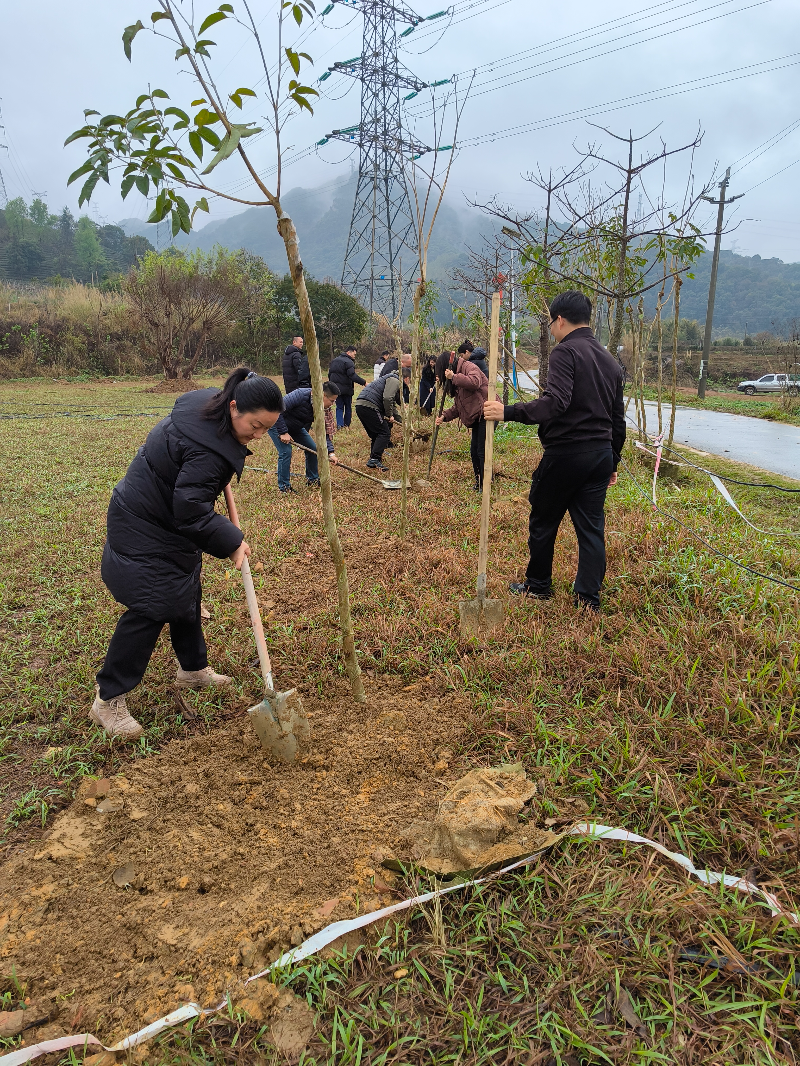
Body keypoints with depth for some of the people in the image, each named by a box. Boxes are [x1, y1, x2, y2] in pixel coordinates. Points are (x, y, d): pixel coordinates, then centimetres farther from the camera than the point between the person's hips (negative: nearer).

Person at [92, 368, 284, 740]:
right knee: (150, 609, -8)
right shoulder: (207, 450, -35)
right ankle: (107, 700, 6)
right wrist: (231, 543, -21)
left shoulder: (208, 402, -6)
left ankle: (193, 669, 39)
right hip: (146, 531, -10)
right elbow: (192, 514, -33)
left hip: (168, 519, 10)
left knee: (186, 596, 20)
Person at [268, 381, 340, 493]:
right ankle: (284, 487, -6)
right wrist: (283, 432, -32)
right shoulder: (301, 395, -35)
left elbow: (324, 432, -7)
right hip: (277, 422, -7)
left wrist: (330, 452, -18)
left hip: (295, 427, 7)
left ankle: (312, 480, 19)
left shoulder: (322, 409, -12)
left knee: (313, 449, 2)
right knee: (286, 451, -20)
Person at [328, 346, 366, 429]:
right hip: (346, 389, -6)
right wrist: (364, 382, -24)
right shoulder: (348, 362, -15)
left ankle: (339, 425, -4)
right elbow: (353, 375, -25)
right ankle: (347, 425, 14)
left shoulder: (334, 361, 12)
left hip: (336, 388, 6)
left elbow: (329, 374, 17)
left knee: (339, 407, 10)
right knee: (348, 407, 10)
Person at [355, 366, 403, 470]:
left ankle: (373, 459, 18)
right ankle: (374, 459, -13)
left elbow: (393, 405, 38)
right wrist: (390, 415, -7)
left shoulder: (392, 380, 32)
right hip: (369, 406, -10)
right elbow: (387, 398, -18)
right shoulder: (394, 381, -1)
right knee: (384, 433, -7)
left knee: (376, 435, 17)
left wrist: (402, 421, 35)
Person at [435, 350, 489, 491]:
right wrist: (444, 416, 8)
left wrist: (454, 377, -24)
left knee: (482, 451, -9)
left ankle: (485, 486, -2)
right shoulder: (456, 380, 21)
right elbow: (458, 406, 21)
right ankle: (478, 484, 23)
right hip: (477, 417, 11)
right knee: (474, 451, 12)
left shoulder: (468, 367, -8)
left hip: (486, 412, -11)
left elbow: (475, 382, -31)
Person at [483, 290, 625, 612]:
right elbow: (618, 420, 18)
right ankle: (589, 597, 11)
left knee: (543, 522, 10)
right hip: (601, 455, 7)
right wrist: (612, 462, 24)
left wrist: (508, 412, -26)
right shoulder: (610, 361, 15)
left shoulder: (566, 351, -11)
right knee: (591, 526, 9)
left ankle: (538, 586, 25)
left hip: (565, 452, -7)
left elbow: (556, 402, -26)